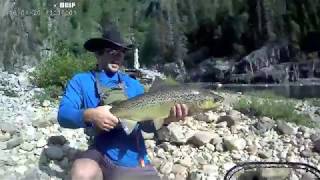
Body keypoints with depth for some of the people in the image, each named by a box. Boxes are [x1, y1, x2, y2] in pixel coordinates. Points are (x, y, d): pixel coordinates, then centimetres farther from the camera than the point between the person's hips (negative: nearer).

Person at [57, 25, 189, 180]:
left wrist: (164, 119, -21)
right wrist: (89, 115, -32)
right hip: (103, 155, -3)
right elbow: (63, 115, -11)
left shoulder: (133, 84, 10)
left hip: (136, 161, 4)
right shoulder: (81, 81, 2)